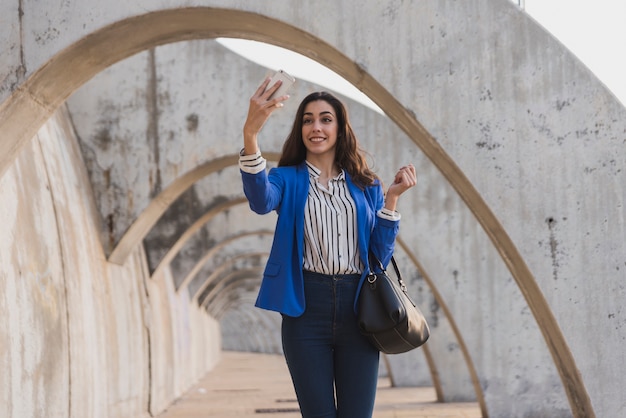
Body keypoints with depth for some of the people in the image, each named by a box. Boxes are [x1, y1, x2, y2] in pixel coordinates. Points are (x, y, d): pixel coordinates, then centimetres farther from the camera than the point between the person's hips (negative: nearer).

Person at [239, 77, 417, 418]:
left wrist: (391, 199, -4)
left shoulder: (365, 186, 12)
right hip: (306, 308, -1)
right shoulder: (289, 180, 6)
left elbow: (380, 256, 7)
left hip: (356, 307, 1)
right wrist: (250, 134, -36)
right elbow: (261, 200, -21)